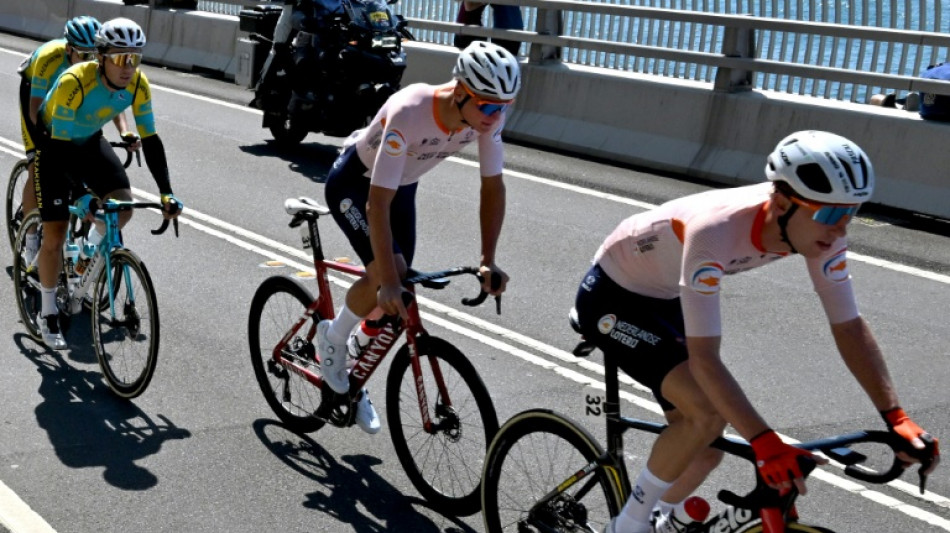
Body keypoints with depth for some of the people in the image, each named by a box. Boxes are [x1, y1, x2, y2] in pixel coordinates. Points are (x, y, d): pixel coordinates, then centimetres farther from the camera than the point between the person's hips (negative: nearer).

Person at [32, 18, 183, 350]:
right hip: (54, 142, -4)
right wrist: (81, 197, -44)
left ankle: (89, 254, 17)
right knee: (55, 234, -7)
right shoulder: (74, 83, -36)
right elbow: (60, 144, -36)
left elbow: (150, 140, -17)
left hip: (90, 141, 4)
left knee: (123, 207, -15)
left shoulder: (138, 85, -22)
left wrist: (166, 194, -25)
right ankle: (48, 314, 10)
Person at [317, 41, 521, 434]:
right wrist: (389, 281, -44)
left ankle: (352, 382, 26)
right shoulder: (408, 114, -41)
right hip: (354, 184, -6)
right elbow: (377, 203, -42)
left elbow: (493, 186, -13)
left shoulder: (488, 116, -24)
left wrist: (488, 261, -20)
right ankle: (332, 338, 5)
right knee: (386, 275, -24)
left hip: (403, 186, 6)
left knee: (398, 289, 4)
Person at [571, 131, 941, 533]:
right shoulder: (715, 231, -41)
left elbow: (849, 327, -13)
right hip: (612, 299, -7)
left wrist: (896, 418, -20)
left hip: (663, 300, 7)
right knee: (708, 414, -25)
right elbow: (704, 358, -41)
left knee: (707, 449, 6)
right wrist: (766, 444, -47)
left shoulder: (818, 228, -21)